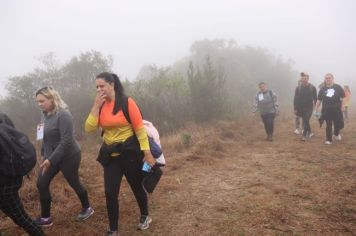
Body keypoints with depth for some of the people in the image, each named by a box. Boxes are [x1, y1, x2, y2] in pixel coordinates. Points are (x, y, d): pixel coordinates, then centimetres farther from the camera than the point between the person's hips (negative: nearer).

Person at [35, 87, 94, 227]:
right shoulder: (46, 114, 2)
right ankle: (45, 217, 20)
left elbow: (66, 141, -26)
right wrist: (43, 154, 15)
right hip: (51, 156, 7)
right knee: (41, 184, 4)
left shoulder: (63, 114, -22)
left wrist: (51, 160, -26)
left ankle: (87, 209, 33)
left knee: (74, 183, 9)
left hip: (68, 156, -7)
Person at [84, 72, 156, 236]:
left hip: (130, 151, -4)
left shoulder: (127, 102, -13)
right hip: (110, 154, 4)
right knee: (110, 192, 2)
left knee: (136, 186, 14)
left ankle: (145, 217, 40)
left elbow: (140, 128, -13)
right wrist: (96, 106, -14)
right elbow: (89, 128, -7)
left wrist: (147, 153, -14)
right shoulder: (100, 105, 2)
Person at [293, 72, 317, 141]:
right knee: (305, 121, 13)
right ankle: (309, 132, 33)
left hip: (309, 107, -2)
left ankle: (304, 135, -7)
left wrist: (316, 106, 1)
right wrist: (295, 109, -2)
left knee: (306, 121, -11)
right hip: (301, 108, 3)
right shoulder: (298, 88, 0)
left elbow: (315, 98, 2)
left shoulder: (312, 88, -3)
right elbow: (295, 99, 1)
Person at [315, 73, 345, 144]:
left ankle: (337, 134, 37)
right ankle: (329, 139, 13)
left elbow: (342, 98, 5)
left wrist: (342, 106, -2)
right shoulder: (322, 89, 6)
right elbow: (319, 100, 7)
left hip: (337, 110, 0)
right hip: (326, 110, 1)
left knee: (338, 124, 5)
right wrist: (316, 109, 2)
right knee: (328, 125, 3)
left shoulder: (338, 87, 2)